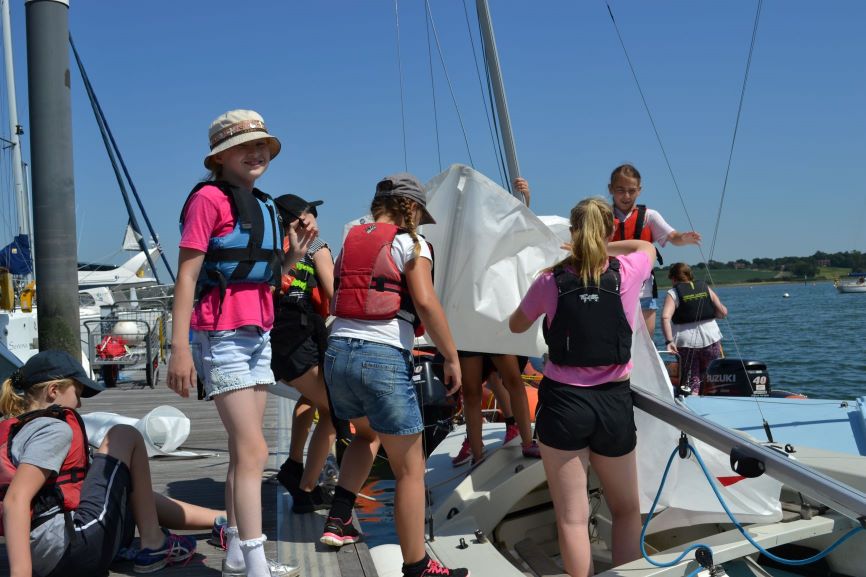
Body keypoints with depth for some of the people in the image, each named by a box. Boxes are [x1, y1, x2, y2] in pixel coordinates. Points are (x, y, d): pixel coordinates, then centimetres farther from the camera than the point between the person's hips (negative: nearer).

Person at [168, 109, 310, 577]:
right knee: (253, 450, -11)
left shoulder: (263, 204, 15)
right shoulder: (209, 198, -9)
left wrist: (291, 258, 2)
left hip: (258, 334, 8)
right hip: (221, 335, -8)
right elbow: (187, 276, -14)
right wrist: (180, 347, -20)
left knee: (243, 449, 11)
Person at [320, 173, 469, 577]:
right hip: (384, 359, -7)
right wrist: (451, 357, -9)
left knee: (367, 434, 33)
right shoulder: (409, 242, -1)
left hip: (337, 351, 7)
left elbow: (334, 300, 17)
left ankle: (338, 521, 24)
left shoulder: (349, 241, 17)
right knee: (410, 470, 5)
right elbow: (425, 303, -14)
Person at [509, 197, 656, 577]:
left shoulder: (551, 280, -5)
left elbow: (516, 326, 15)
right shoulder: (628, 272, -4)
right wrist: (605, 247, 21)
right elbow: (648, 246, 22)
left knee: (573, 517, 4)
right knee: (626, 509, 20)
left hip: (562, 402, -1)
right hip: (613, 401, 1)